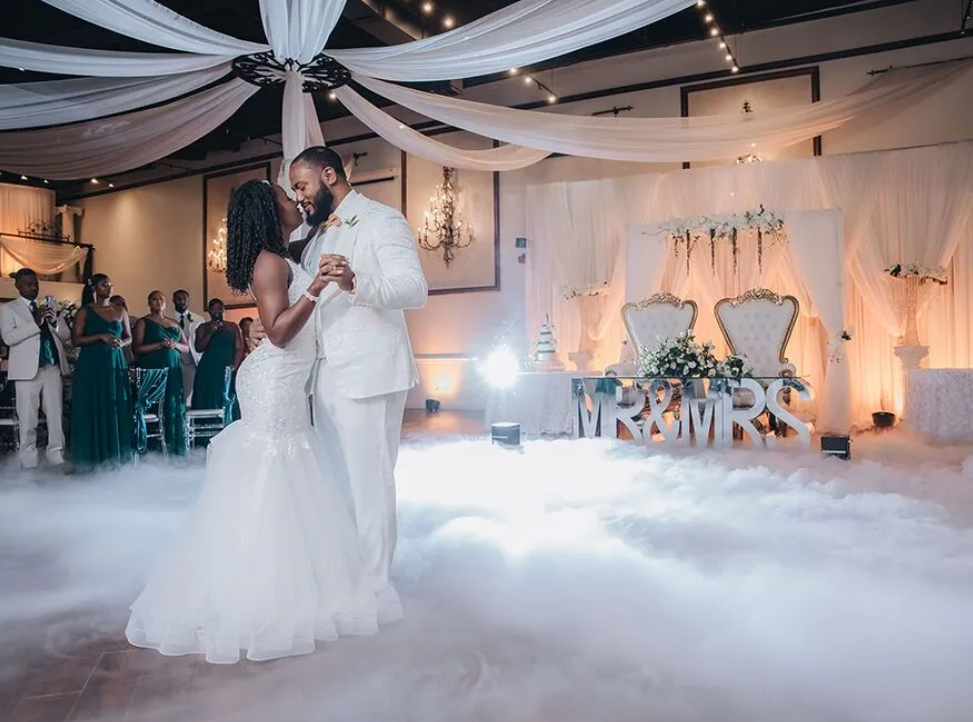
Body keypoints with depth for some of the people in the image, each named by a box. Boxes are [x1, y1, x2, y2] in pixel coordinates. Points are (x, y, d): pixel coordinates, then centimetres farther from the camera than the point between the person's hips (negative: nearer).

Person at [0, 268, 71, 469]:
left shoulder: (49, 307, 17)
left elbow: (66, 336, 12)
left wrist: (55, 321, -7)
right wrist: (36, 323, -19)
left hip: (53, 368, 4)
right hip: (27, 369, -3)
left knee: (56, 417, 5)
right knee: (28, 419, 0)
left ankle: (57, 458, 10)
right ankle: (30, 463, 4)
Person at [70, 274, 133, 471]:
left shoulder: (120, 311, 12)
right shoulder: (85, 311, 2)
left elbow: (129, 337, 17)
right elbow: (76, 339, -5)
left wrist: (121, 343, -4)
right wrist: (100, 336, -16)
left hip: (115, 365, 3)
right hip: (91, 366, -3)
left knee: (116, 411, 1)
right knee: (92, 410, -2)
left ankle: (115, 458, 7)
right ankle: (92, 459, 3)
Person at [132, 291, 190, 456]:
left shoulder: (174, 324, 17)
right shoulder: (143, 322, 5)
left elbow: (187, 348, 16)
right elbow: (136, 348, -6)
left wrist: (175, 345, -4)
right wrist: (160, 344, -15)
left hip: (173, 371, 4)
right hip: (152, 372, -4)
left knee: (175, 408, 1)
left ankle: (176, 451, 4)